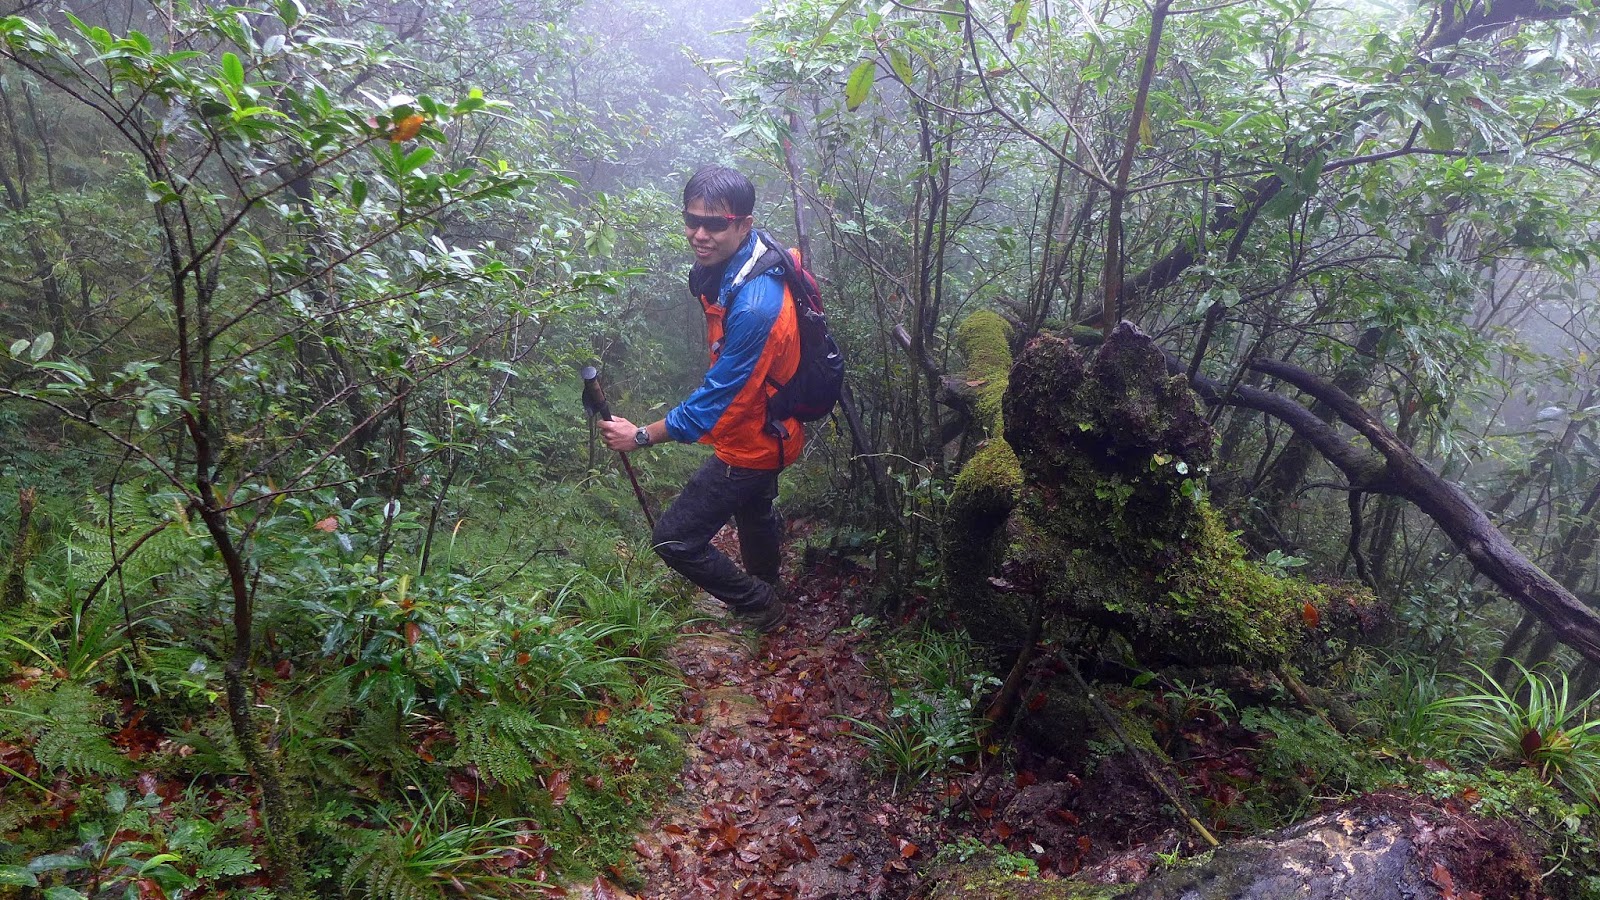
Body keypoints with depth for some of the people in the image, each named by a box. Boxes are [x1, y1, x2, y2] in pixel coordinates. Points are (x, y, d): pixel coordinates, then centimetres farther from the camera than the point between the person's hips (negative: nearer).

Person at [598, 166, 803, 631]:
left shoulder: (754, 306, -38)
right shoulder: (726, 261, -9)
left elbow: (717, 397, -31)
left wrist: (642, 435, -22)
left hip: (753, 438, -10)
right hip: (763, 423, 10)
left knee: (675, 539, -3)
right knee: (754, 509, 33)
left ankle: (761, 608, 18)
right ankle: (765, 587, 61)